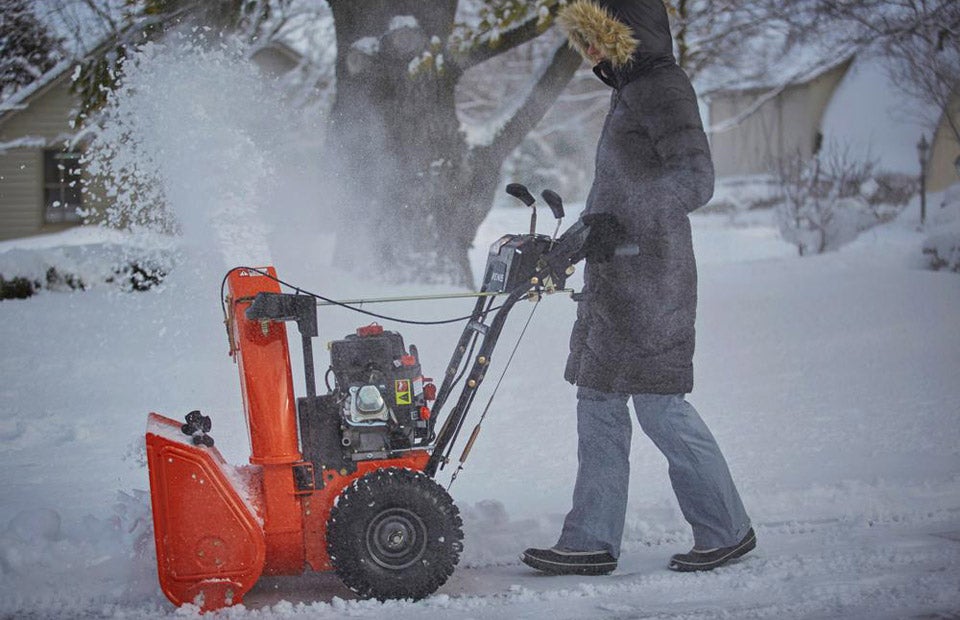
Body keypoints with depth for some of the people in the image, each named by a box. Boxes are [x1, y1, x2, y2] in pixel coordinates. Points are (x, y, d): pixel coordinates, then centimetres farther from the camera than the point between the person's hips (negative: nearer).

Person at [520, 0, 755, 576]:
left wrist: (621, 221, -28)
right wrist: (582, 234, 25)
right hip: (616, 279, 10)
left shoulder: (662, 86, -10)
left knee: (659, 404, -6)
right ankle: (591, 541, 12)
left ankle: (727, 529, 8)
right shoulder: (633, 90, 19)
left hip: (650, 276, -10)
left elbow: (695, 178, -21)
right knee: (598, 402, 8)